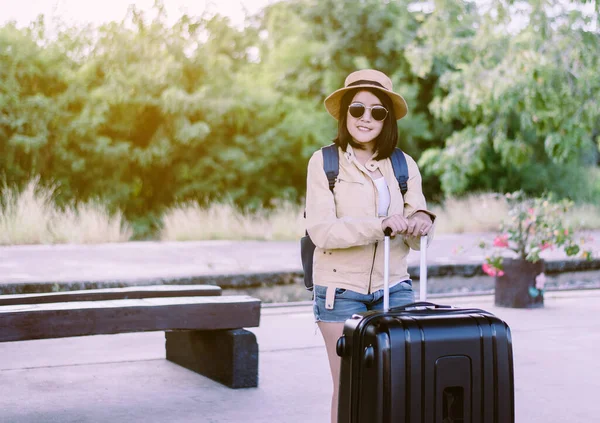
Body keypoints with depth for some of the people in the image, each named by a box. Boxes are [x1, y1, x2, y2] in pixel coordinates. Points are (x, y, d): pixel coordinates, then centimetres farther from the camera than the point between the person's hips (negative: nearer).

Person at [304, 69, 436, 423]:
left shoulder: (404, 166, 7)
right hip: (341, 289, -3)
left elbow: (415, 241, 5)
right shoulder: (324, 162, -3)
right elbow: (321, 231, -13)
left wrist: (421, 223, -19)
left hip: (392, 286, 3)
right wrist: (381, 225, -25)